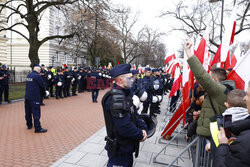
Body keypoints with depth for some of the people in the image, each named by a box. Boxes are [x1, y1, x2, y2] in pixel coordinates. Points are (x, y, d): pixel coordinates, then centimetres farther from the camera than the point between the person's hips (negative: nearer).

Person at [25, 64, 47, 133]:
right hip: (35, 97, -8)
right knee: (36, 112, -4)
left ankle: (29, 125, 32)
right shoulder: (37, 76, -14)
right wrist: (43, 91, 12)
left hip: (27, 96, 8)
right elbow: (42, 85, -9)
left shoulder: (28, 75, 9)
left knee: (28, 112, 17)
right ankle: (38, 128, -1)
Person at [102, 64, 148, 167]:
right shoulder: (115, 97, -28)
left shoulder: (124, 94, 5)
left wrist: (142, 127, -7)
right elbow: (124, 127, -32)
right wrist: (140, 135, -15)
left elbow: (133, 115, 10)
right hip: (119, 149, -9)